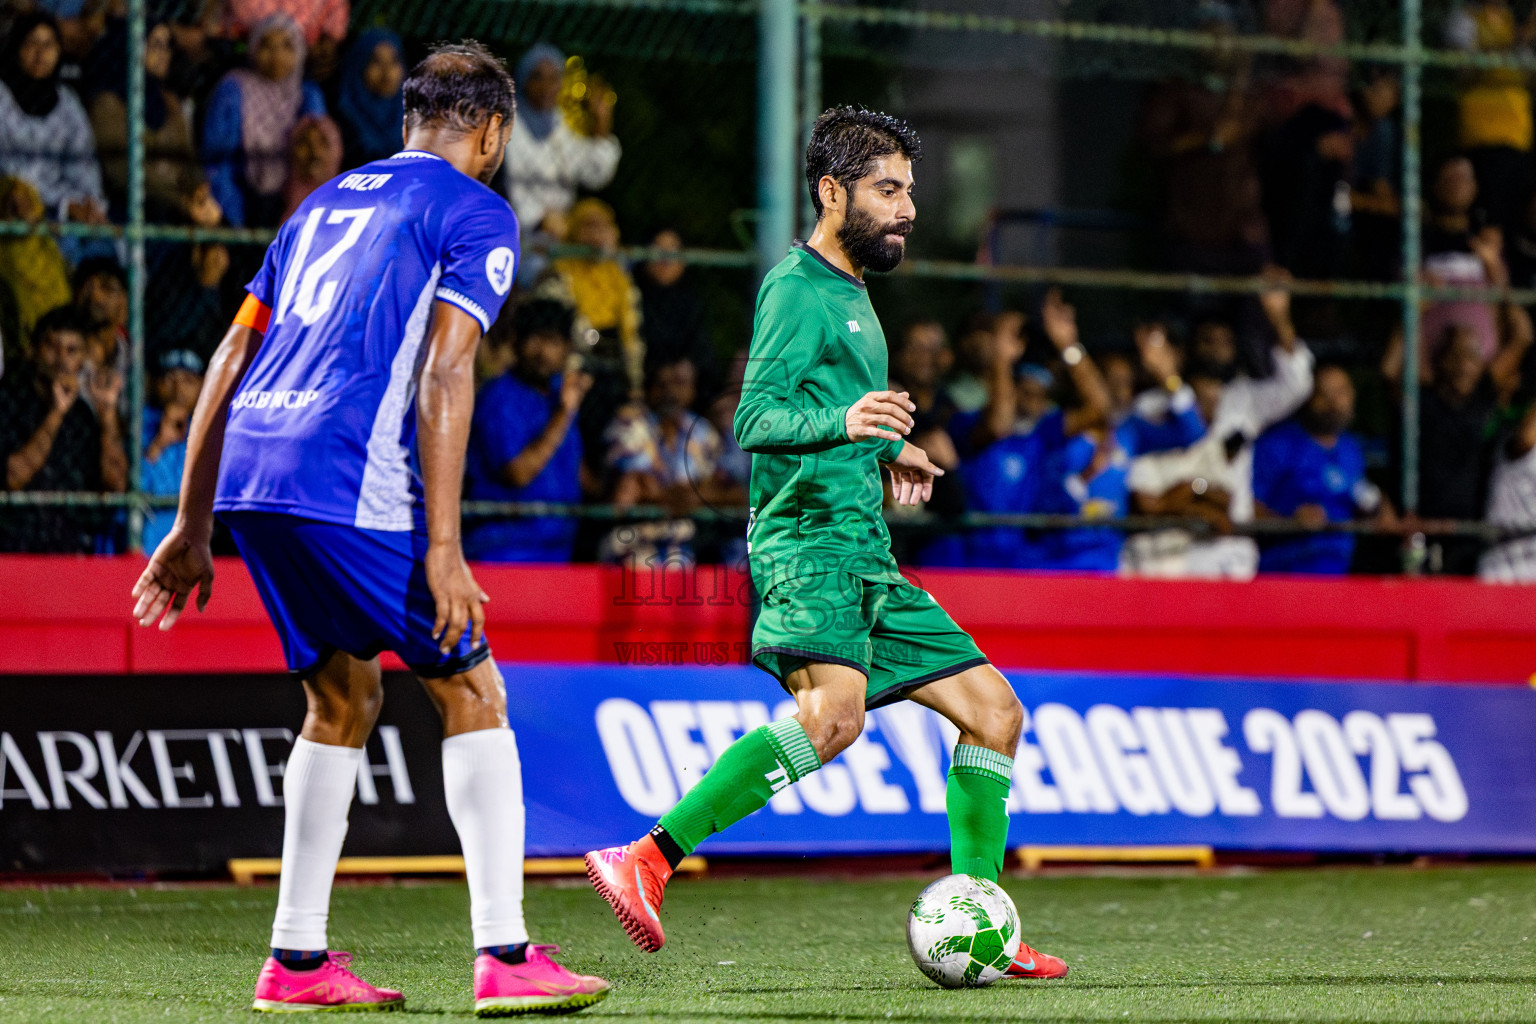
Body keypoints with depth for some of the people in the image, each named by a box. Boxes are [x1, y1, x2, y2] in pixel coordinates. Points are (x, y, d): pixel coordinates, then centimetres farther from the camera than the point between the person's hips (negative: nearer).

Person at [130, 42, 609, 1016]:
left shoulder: (329, 200, 26)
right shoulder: (477, 215, 5)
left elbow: (229, 362, 23)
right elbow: (442, 374, -8)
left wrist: (192, 526, 24)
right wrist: (442, 547, -12)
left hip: (247, 467, 7)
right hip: (346, 483, -7)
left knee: (345, 700, 19)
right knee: (473, 692, 3)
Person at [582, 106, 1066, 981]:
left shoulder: (852, 292, 23)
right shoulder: (797, 286, -6)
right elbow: (756, 418, -18)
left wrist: (887, 451, 34)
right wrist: (843, 423, -33)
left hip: (867, 554, 10)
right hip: (809, 539, -10)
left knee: (993, 709, 7)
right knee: (835, 711, -32)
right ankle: (647, 860, -33)